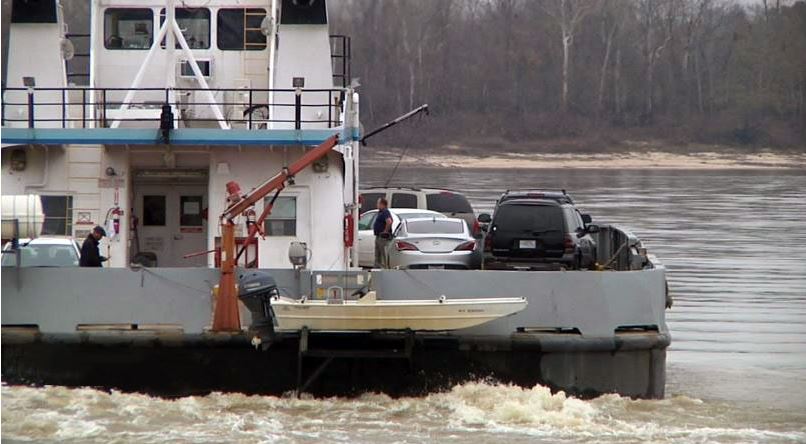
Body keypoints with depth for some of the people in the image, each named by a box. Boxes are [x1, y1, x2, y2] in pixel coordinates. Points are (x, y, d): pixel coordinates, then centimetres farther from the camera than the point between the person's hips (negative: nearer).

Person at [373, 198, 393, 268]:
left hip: (383, 236, -11)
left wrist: (386, 230, -24)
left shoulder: (385, 212, -18)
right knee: (377, 255, 14)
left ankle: (384, 267, -8)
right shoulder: (380, 212, 16)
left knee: (384, 254, -9)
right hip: (378, 236, 11)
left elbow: (389, 221, -34)